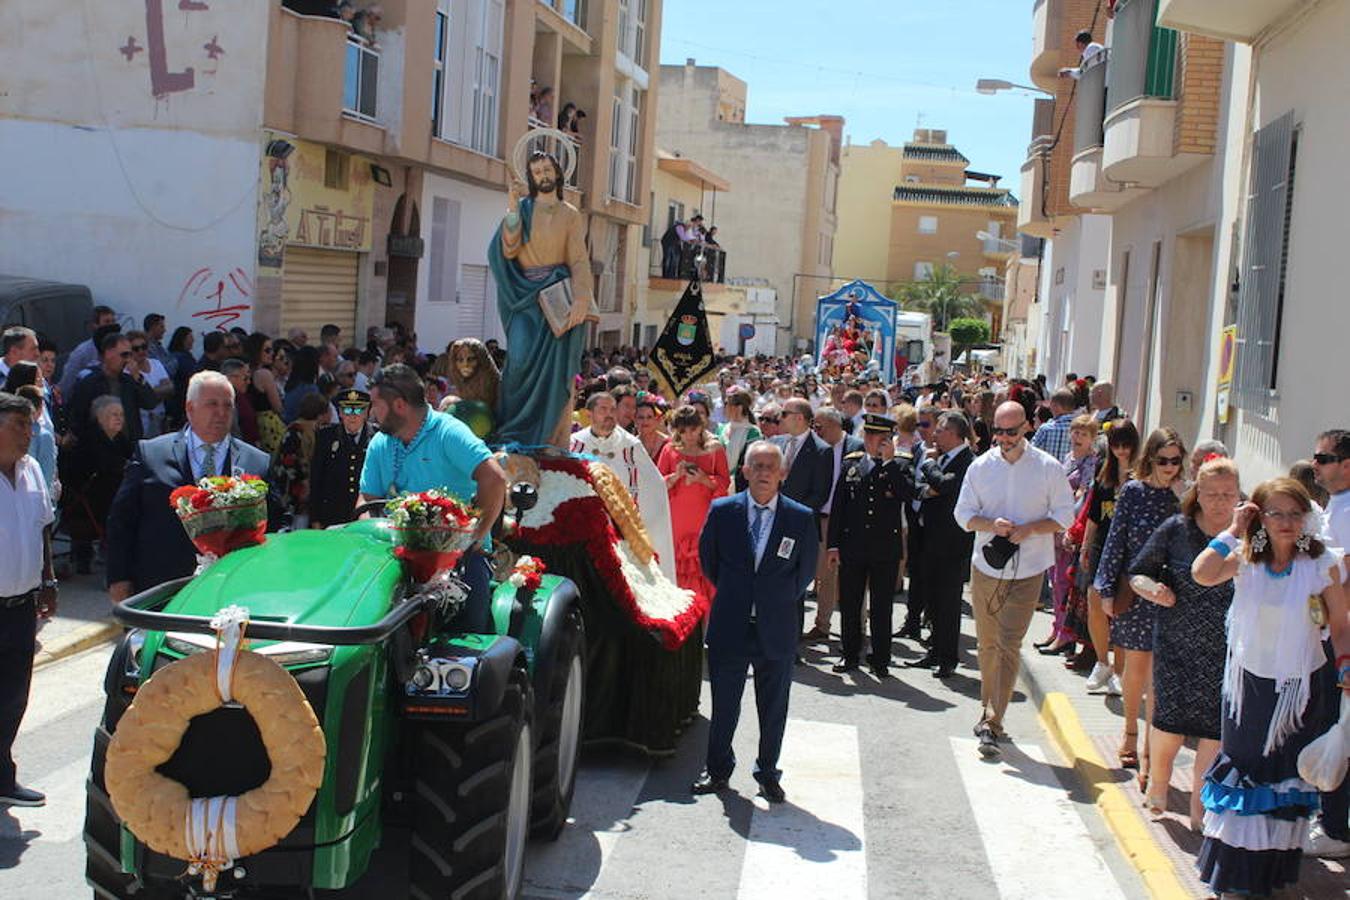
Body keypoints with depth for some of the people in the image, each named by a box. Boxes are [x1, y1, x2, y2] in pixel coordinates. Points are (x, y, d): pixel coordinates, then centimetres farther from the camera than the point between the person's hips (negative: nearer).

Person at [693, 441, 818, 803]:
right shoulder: (722, 511, -3)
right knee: (724, 705, 11)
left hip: (777, 627, 0)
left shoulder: (801, 518, -4)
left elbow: (806, 570, 7)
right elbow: (708, 559, 10)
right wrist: (732, 594, 10)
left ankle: (768, 773, 27)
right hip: (730, 624, 0)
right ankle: (717, 770, 27)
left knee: (774, 709, 11)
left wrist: (781, 601, 6)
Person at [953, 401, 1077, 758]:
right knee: (987, 644, 11)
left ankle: (992, 722, -10)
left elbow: (1064, 515, 2)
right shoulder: (981, 466, 3)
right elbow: (963, 513, 5)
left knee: (1008, 645, -10)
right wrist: (991, 524, -15)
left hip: (1027, 571, -3)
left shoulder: (1049, 468, -3)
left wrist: (1030, 529, -15)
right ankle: (989, 709, 28)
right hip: (986, 566, 3)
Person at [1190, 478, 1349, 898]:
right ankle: (1232, 862, 28)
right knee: (1243, 769, 13)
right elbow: (1202, 574, -25)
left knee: (1288, 777, 11)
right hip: (1250, 682, 2)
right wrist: (1233, 531, -19)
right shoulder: (1245, 559, -6)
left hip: (1301, 687, -2)